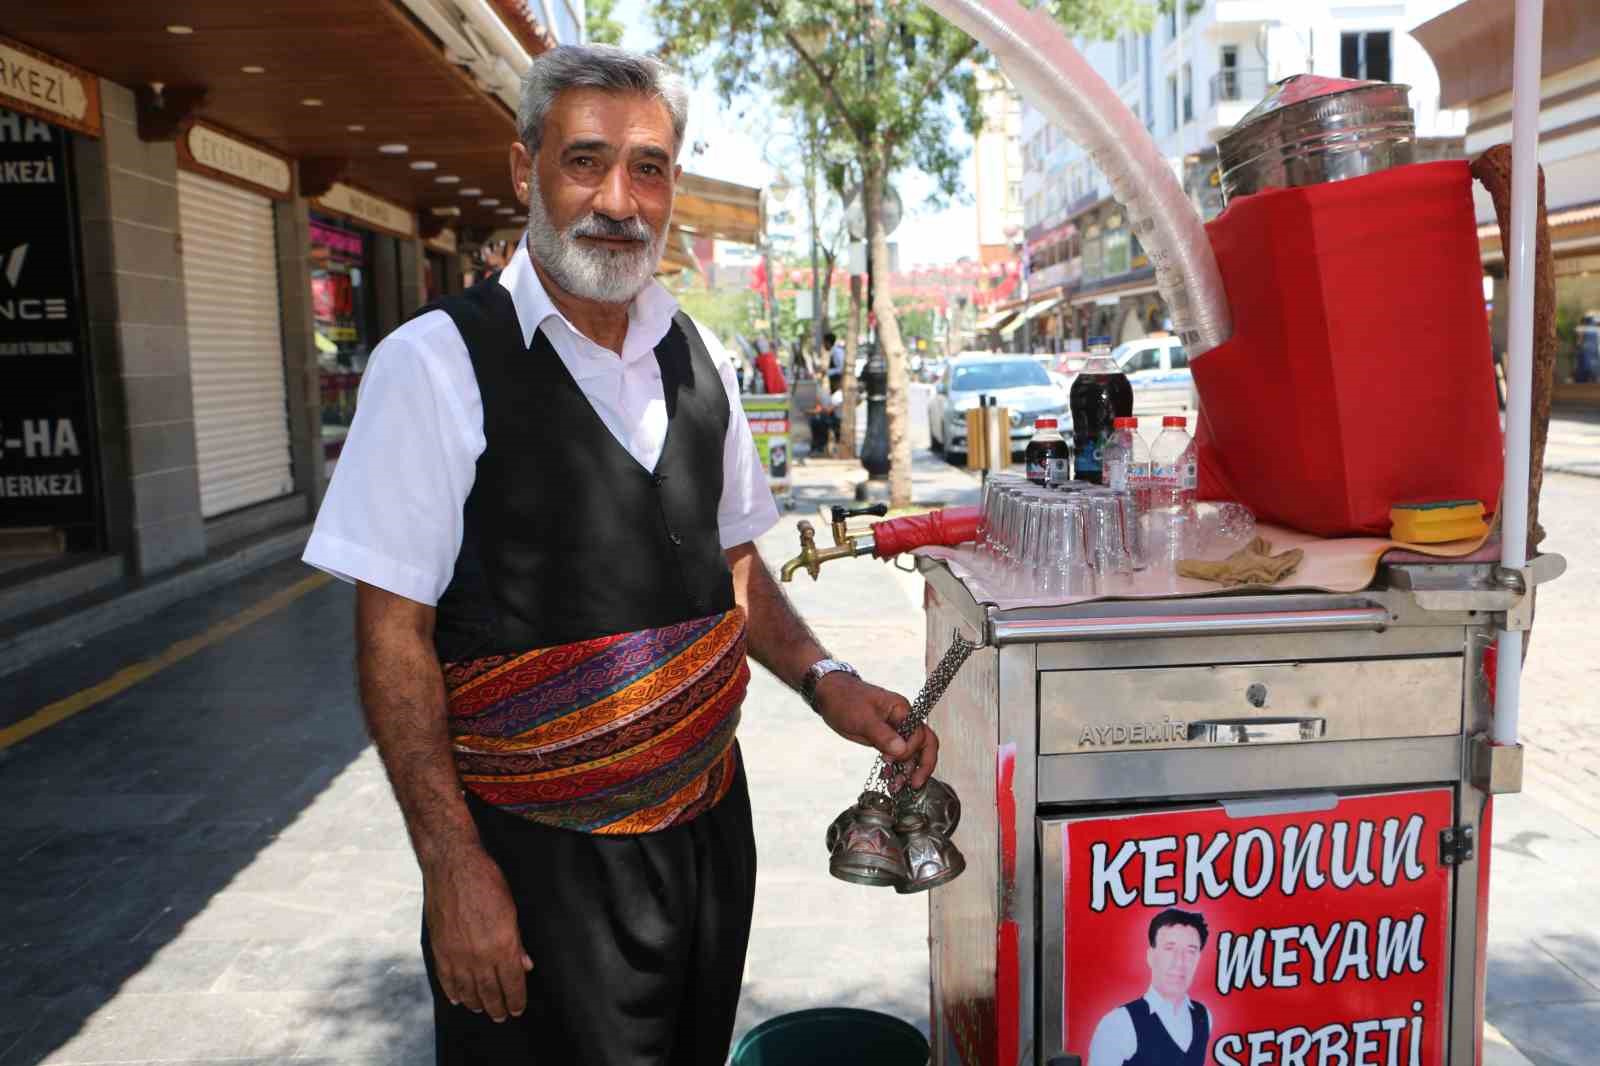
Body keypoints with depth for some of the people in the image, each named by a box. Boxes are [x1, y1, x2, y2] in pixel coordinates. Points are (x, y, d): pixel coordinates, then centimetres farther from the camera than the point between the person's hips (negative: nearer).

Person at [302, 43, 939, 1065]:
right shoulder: (436, 365, -13)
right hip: (537, 859, -5)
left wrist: (824, 679, -3)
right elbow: (393, 633, -13)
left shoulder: (700, 360, 4)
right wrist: (453, 865, -16)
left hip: (709, 825, 6)